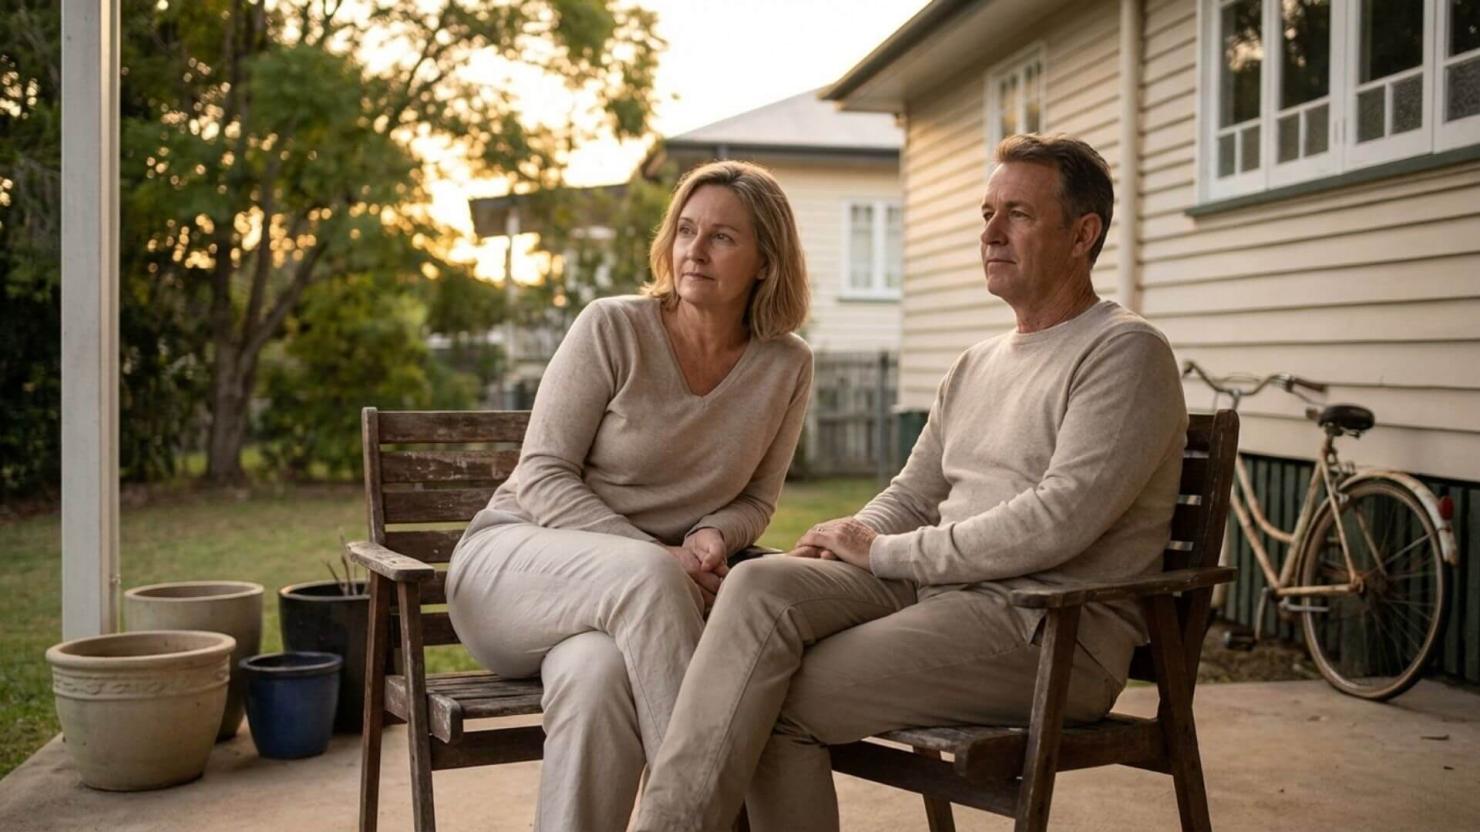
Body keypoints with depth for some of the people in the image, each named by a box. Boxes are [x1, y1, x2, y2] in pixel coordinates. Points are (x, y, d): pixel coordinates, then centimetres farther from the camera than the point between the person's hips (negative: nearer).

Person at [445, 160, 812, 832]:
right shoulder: (612, 328, -9)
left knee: (597, 673, -37)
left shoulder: (785, 366, 0)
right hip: (516, 557, -1)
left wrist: (714, 537, -13)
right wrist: (657, 560, -21)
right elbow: (542, 477, -9)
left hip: (639, 593, 2)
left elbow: (755, 499, 11)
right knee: (643, 575, -37)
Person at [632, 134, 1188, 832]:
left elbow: (1058, 520, -18)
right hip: (938, 591, 7)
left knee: (782, 702, -21)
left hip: (1055, 630, -7)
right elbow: (911, 498, 22)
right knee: (759, 585, -21)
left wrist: (887, 553, -11)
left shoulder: (1125, 353, -5)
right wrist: (844, 541, -2)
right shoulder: (977, 366, 22)